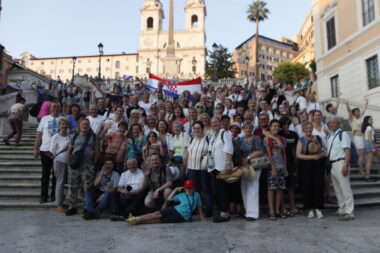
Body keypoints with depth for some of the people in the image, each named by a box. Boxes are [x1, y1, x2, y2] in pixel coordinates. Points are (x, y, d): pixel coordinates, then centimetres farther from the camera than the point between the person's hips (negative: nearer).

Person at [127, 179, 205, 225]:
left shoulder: (196, 195, 8)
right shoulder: (181, 195, 15)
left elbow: (199, 206, 13)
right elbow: (169, 198, 13)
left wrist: (202, 217, 8)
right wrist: (176, 189, 9)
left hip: (182, 217, -4)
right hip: (175, 209, 4)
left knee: (159, 220, -17)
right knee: (158, 213, -18)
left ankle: (138, 220, -23)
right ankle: (136, 218, -21)